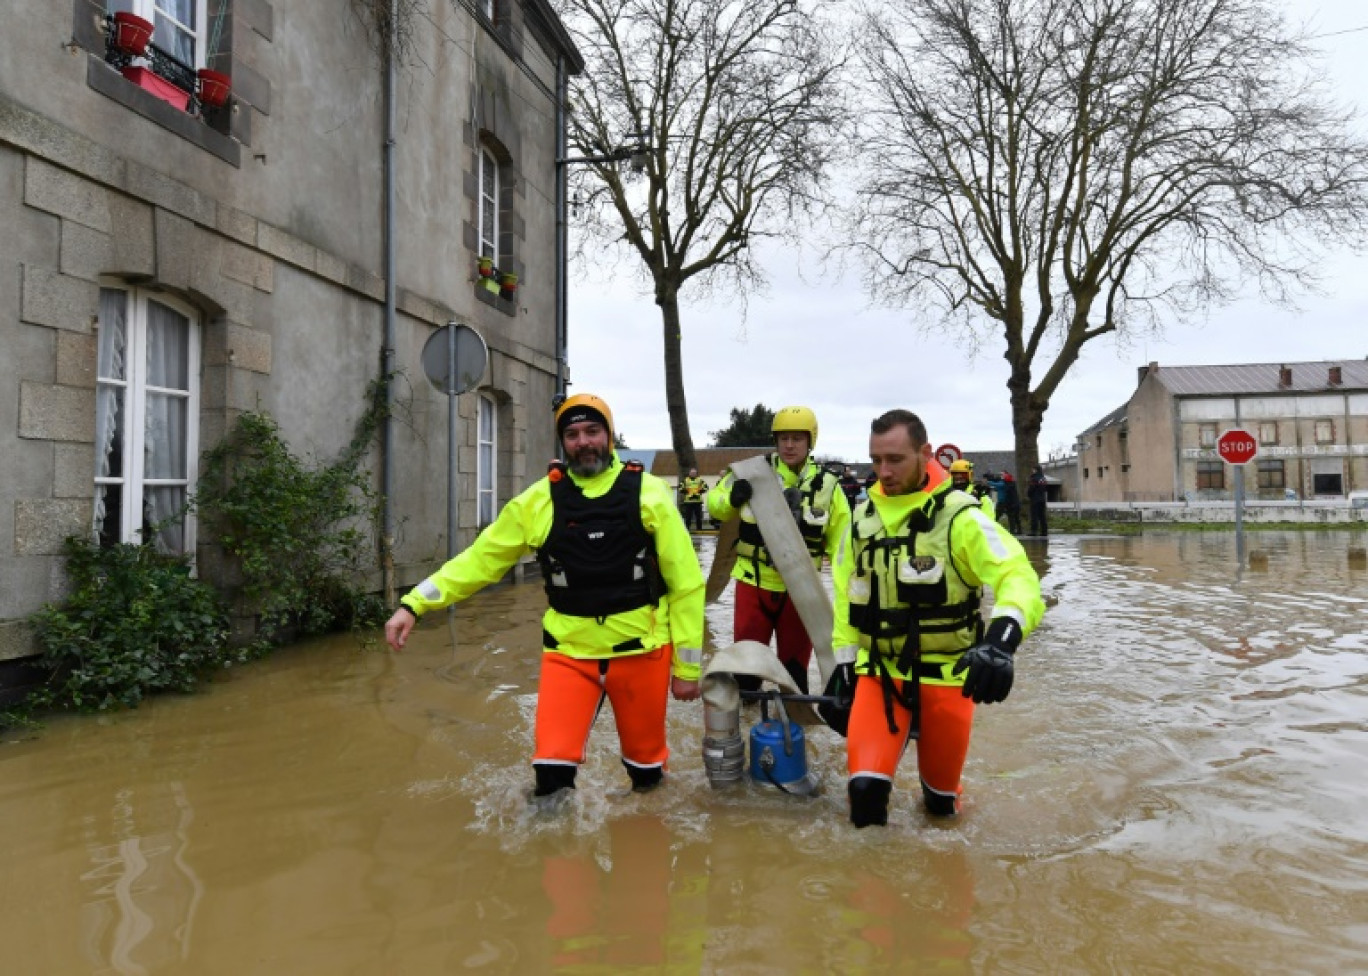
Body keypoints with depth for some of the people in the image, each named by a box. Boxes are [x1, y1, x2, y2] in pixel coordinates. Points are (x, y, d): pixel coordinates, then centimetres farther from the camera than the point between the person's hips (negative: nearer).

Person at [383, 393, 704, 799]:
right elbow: (480, 559, 2)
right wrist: (413, 604, -8)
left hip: (640, 650, 0)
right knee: (552, 766, -7)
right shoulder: (540, 499, 0)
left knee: (645, 759, 15)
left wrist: (687, 665, -1)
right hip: (568, 650, 1)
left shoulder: (648, 493, -5)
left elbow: (685, 583, -3)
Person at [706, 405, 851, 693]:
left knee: (795, 657, 13)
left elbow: (840, 538, 4)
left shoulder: (826, 484, -2)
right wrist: (732, 499, -21)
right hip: (754, 582, 0)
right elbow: (714, 503, 2)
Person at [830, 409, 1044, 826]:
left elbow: (1018, 577, -26)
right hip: (881, 671, 3)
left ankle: (938, 793, 49)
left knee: (941, 801, 13)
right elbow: (846, 592, 12)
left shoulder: (959, 517, -15)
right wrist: (843, 659, 8)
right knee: (865, 787, -12)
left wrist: (1002, 638, -45)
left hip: (947, 675, -2)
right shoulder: (861, 519, 1)